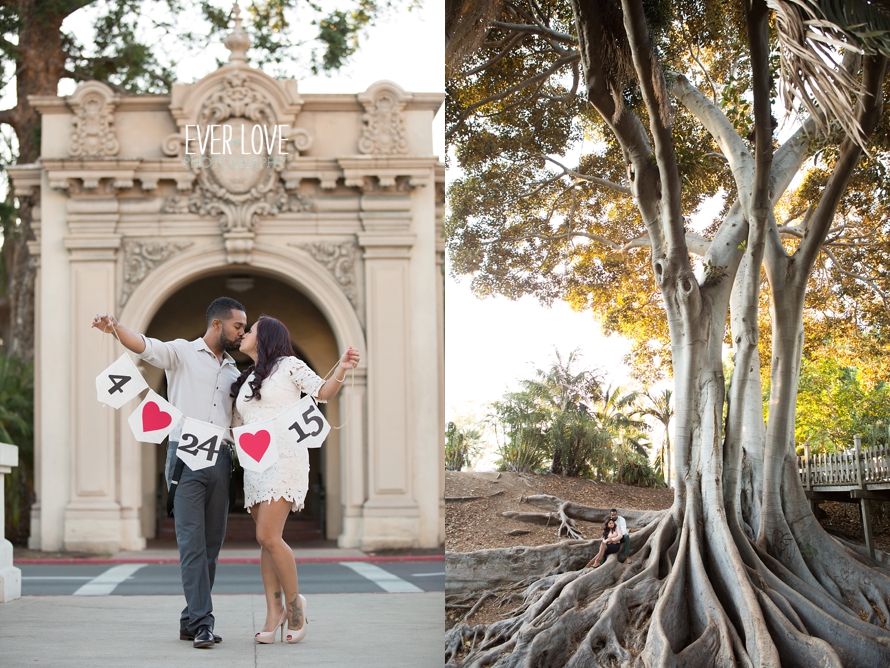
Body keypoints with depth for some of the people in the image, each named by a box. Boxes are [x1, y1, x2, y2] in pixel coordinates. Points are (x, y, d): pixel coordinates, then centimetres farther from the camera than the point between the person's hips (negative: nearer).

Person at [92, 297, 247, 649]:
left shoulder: (233, 373, 22)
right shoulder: (183, 353, 3)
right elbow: (145, 346, -15)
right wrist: (116, 328, -34)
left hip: (220, 459, 6)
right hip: (186, 456, -6)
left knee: (212, 544, 5)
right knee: (192, 542, -10)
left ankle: (191, 620, 12)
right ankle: (202, 622, -12)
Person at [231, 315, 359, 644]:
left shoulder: (288, 365, 4)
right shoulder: (245, 381, 24)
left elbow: (323, 391, -3)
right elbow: (235, 428, 28)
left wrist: (342, 370, -21)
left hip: (284, 457, -7)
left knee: (268, 536, -17)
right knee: (265, 541, 2)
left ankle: (294, 601, -2)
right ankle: (274, 612, 3)